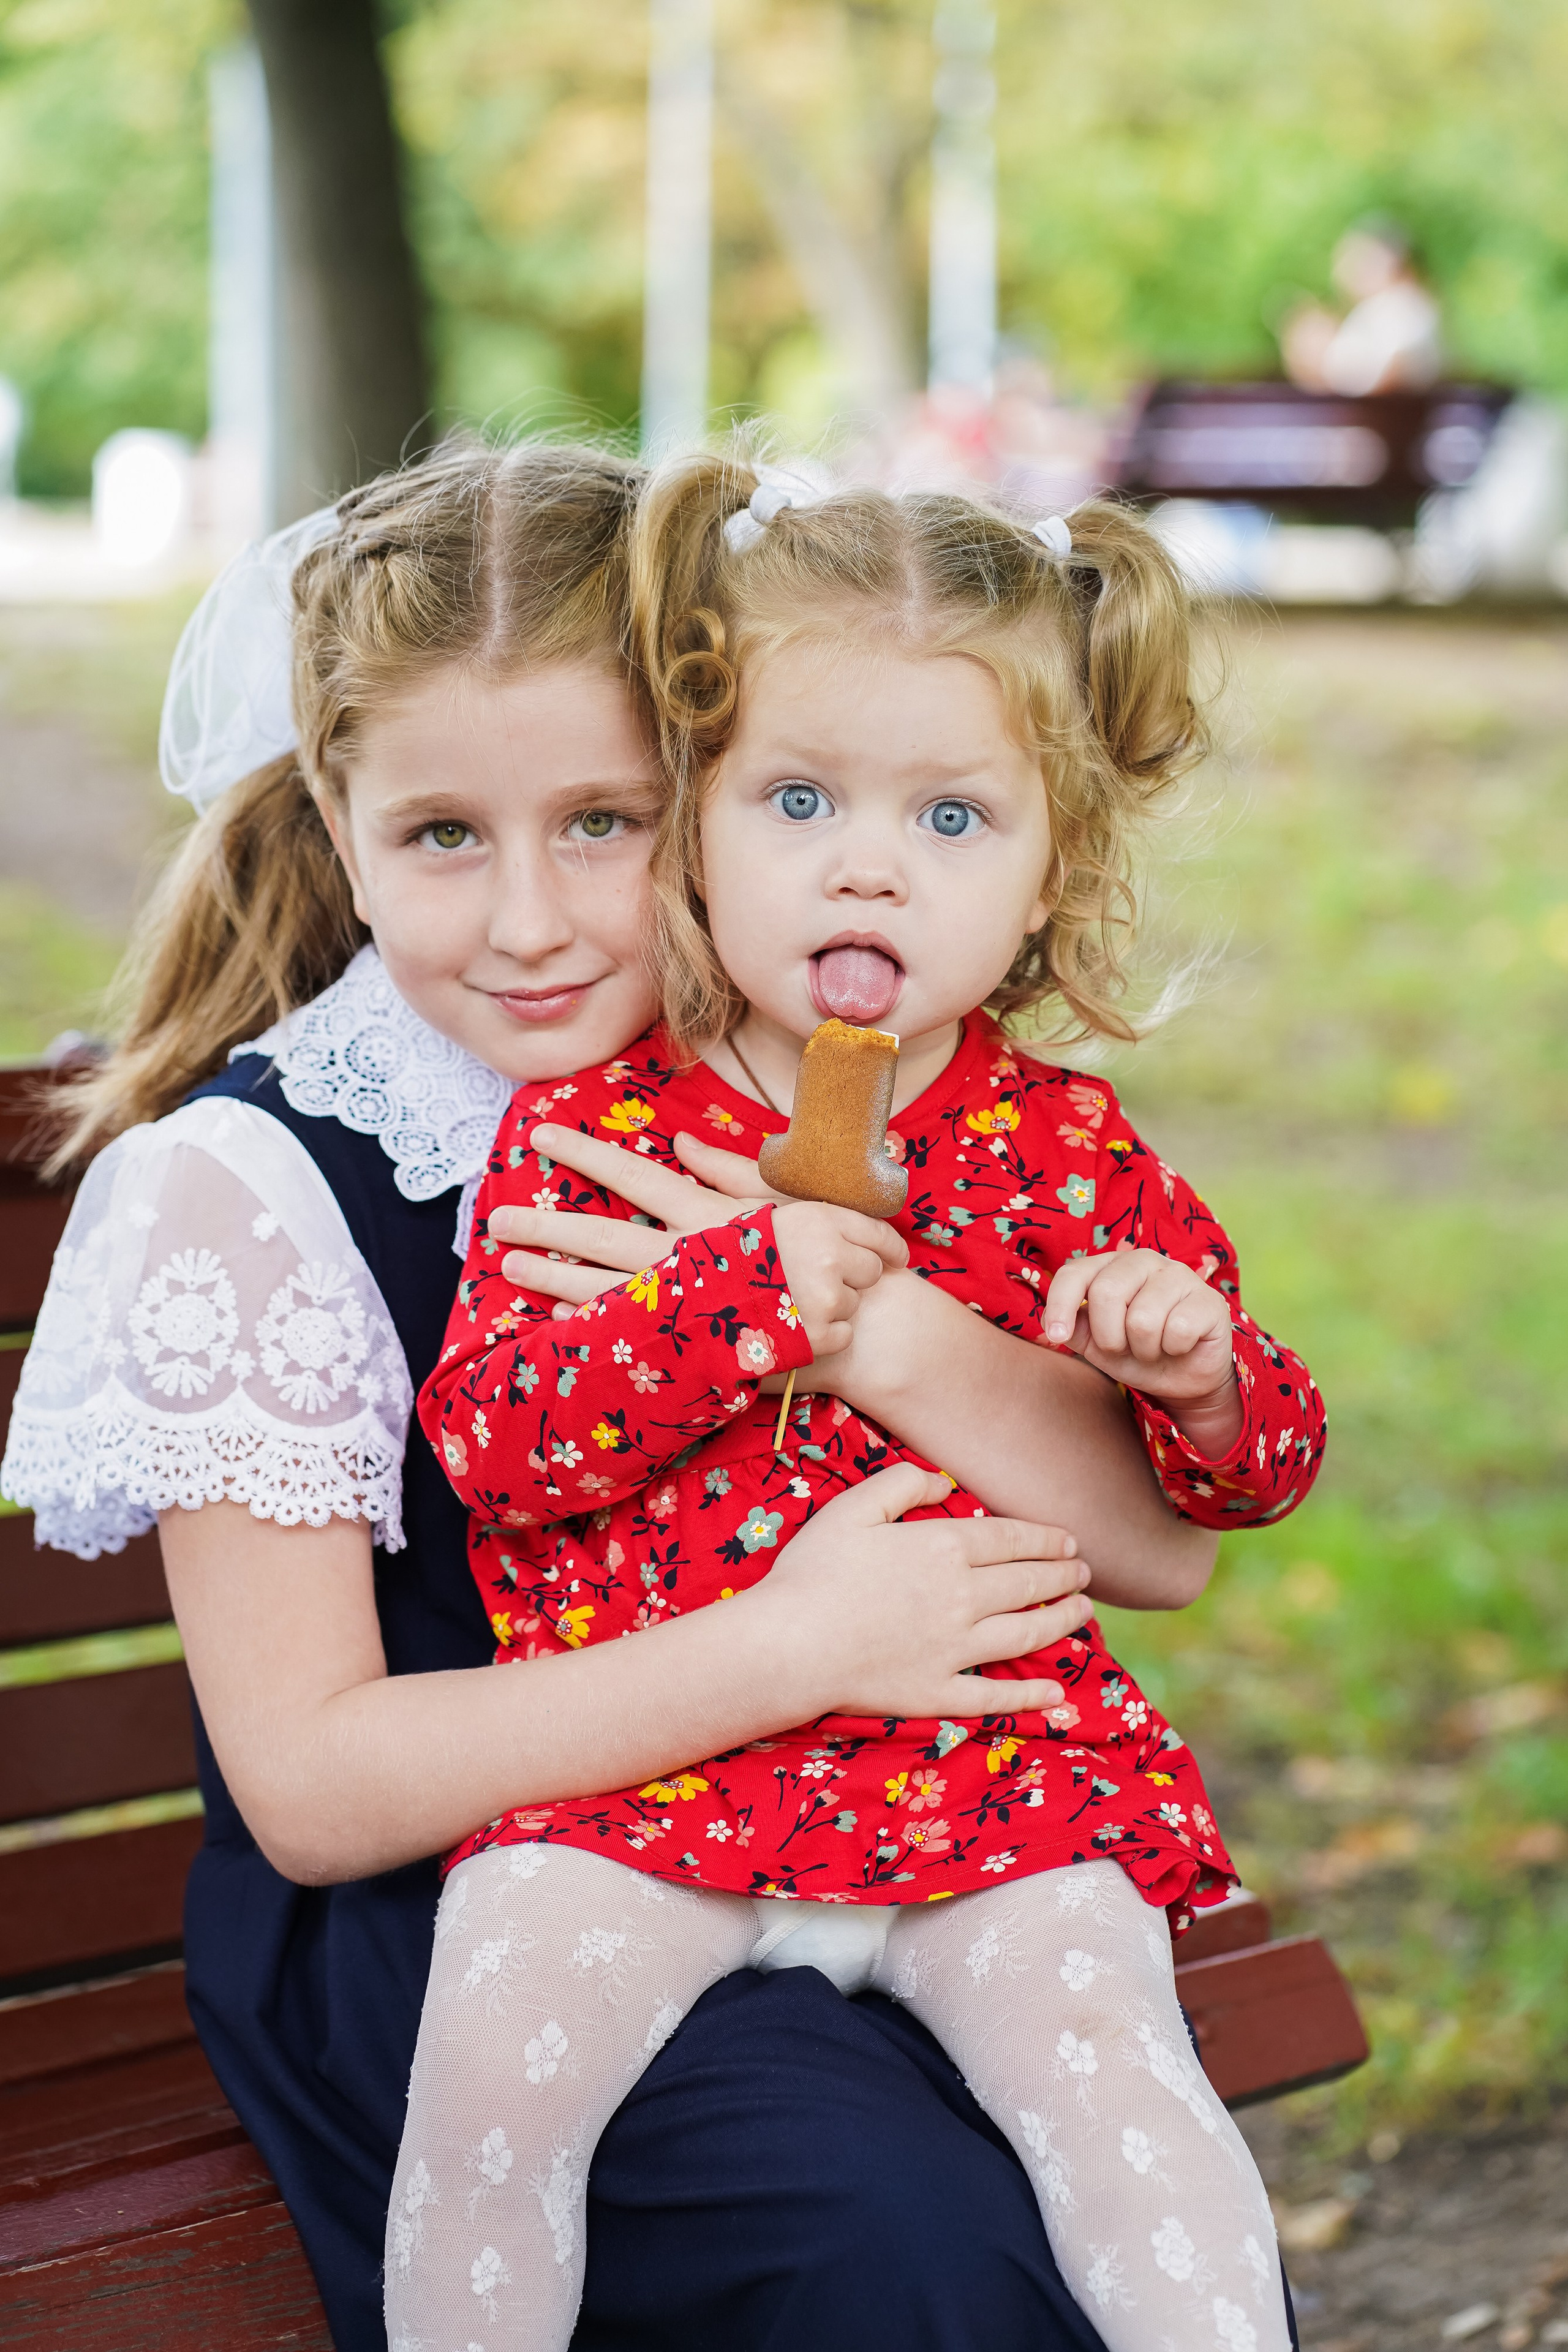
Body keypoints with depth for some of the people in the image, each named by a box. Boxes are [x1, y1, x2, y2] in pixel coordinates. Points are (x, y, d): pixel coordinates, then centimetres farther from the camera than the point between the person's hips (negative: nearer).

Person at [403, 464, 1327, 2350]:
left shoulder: (1066, 1153, 6)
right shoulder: (585, 1130, 3)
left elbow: (1263, 1468, 11)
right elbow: (486, 1434, -7)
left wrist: (1196, 1367, -13)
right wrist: (739, 1297, -19)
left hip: (1001, 1770, 1)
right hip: (643, 1782, 0)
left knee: (1100, 2055, -24)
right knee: (497, 2046, -22)